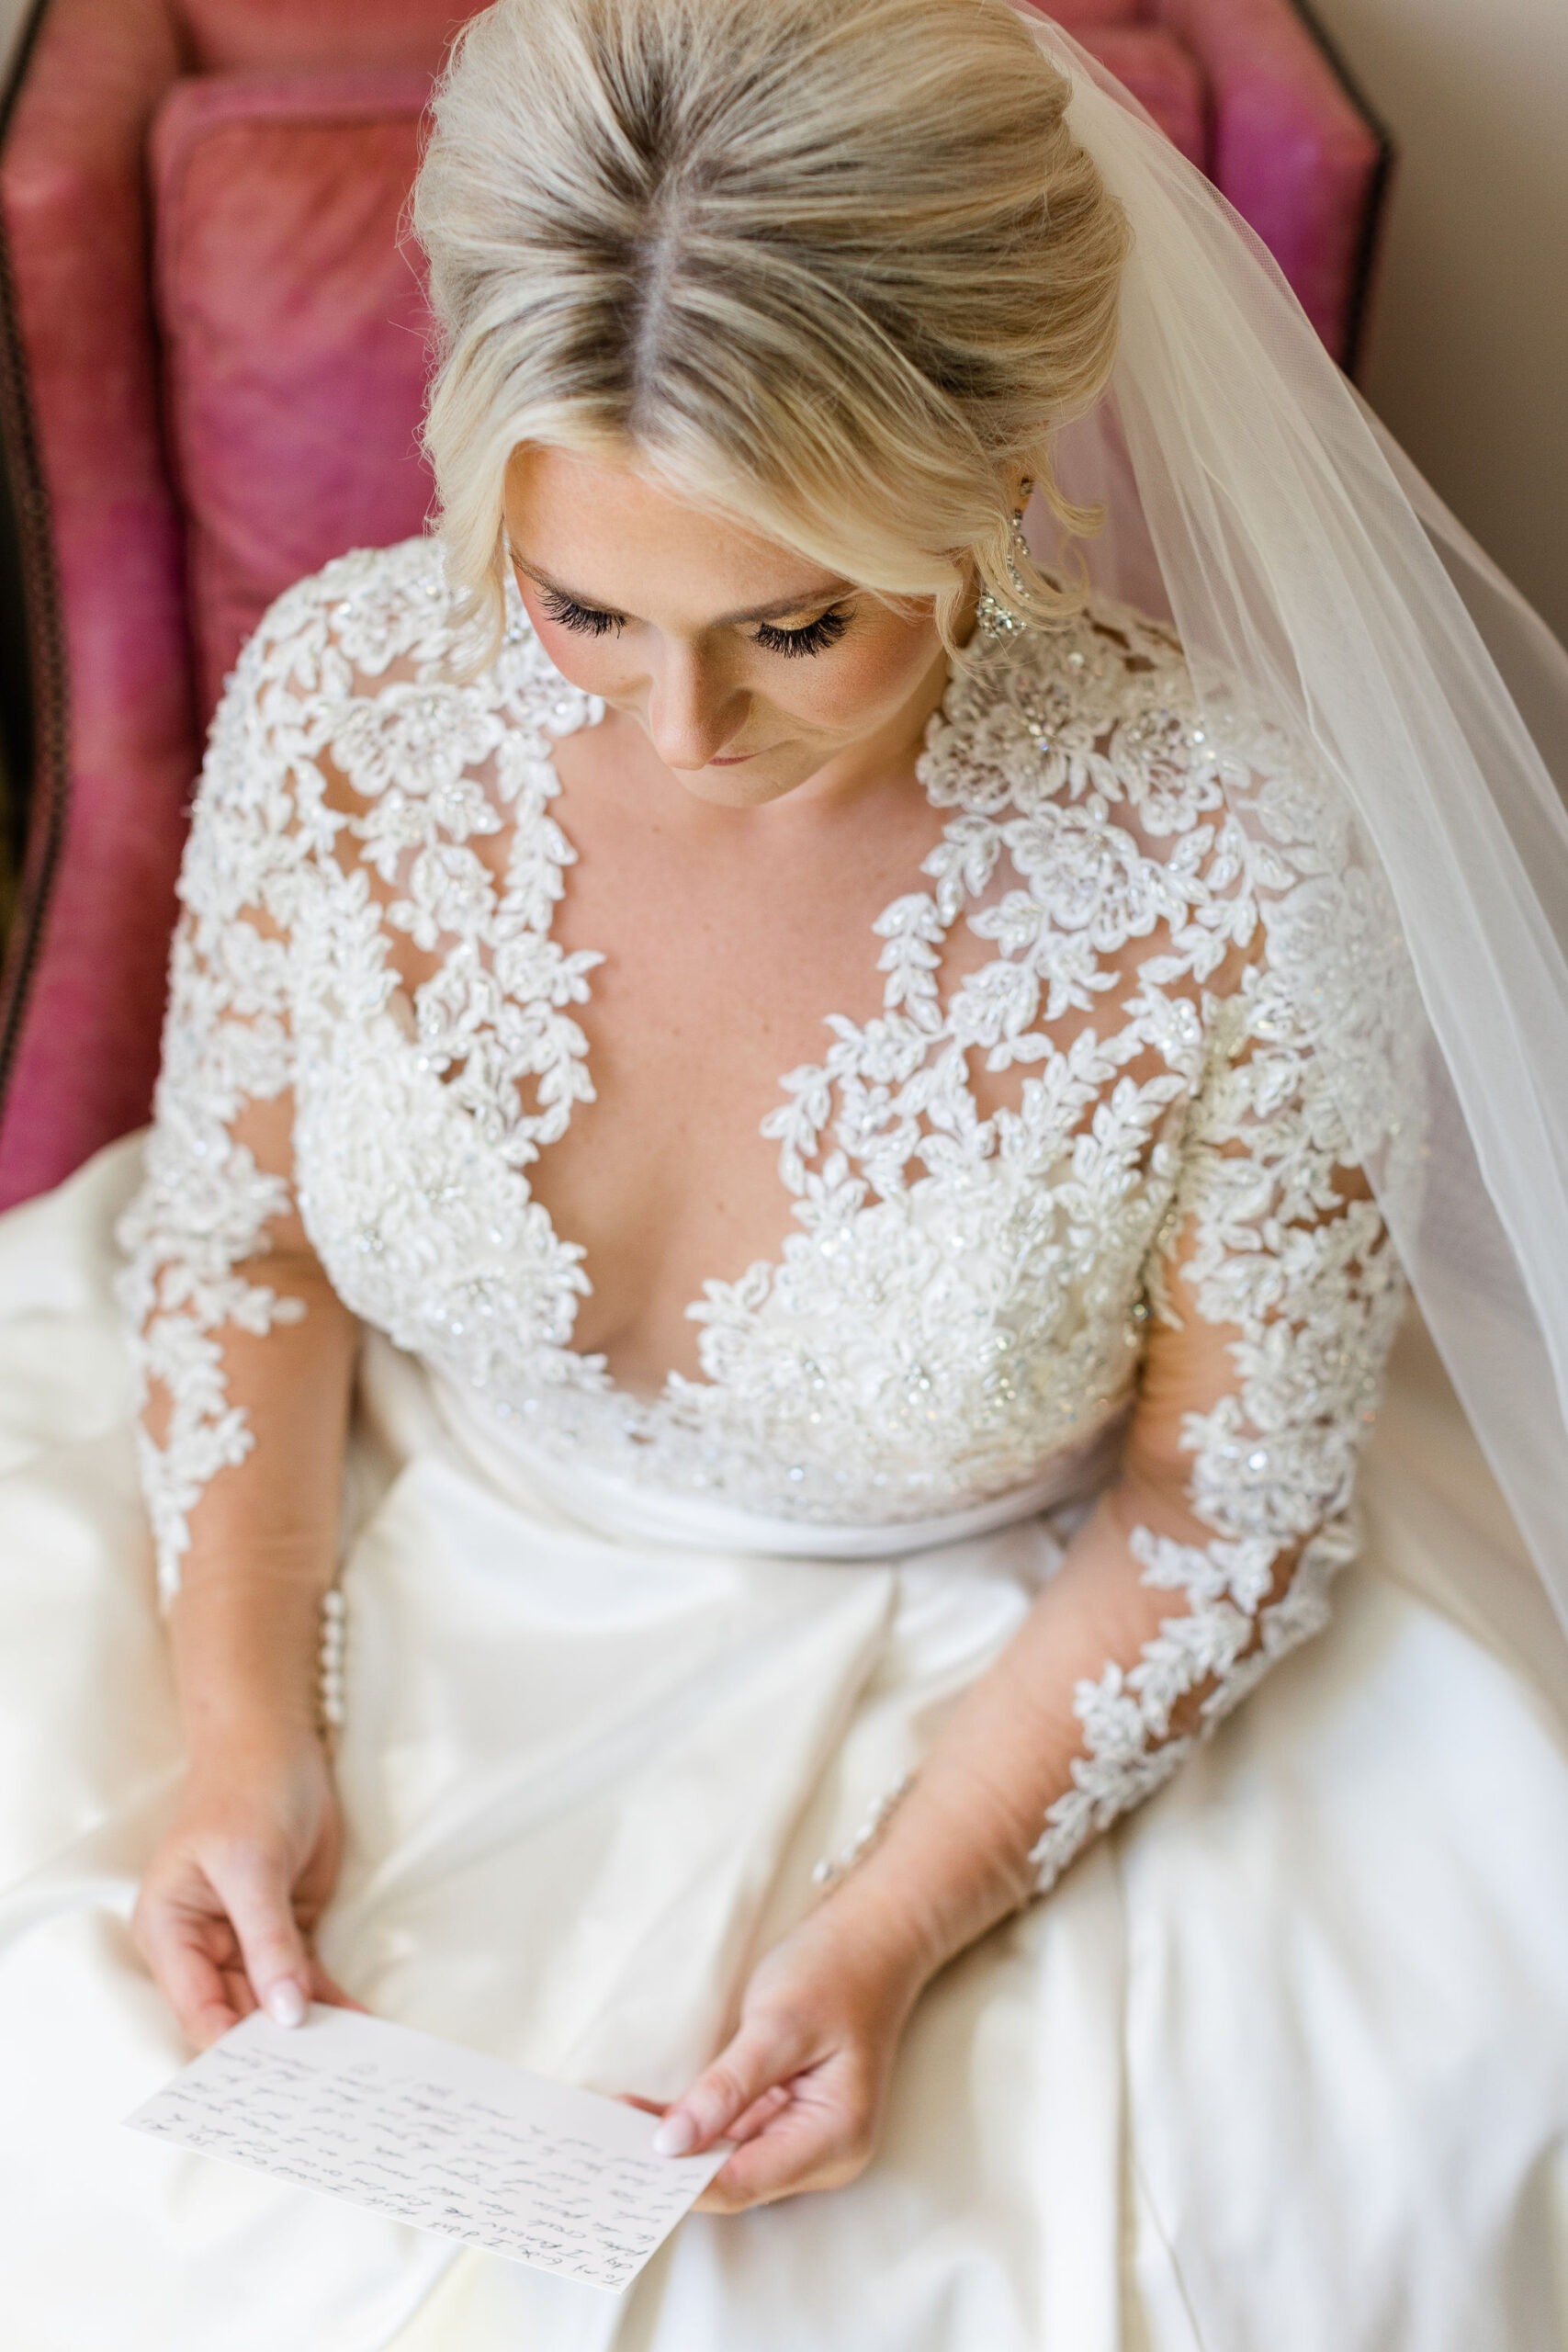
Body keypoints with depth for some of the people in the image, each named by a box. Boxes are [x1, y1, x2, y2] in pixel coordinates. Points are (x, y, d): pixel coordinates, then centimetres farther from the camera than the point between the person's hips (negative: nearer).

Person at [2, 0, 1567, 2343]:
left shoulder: (1232, 888, -27)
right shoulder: (345, 692, -19)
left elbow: (1232, 1509, -12)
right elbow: (238, 1226, -2)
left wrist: (892, 1924, -20)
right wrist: (242, 1732, -13)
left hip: (959, 1689, -1)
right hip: (393, 1593, 2)